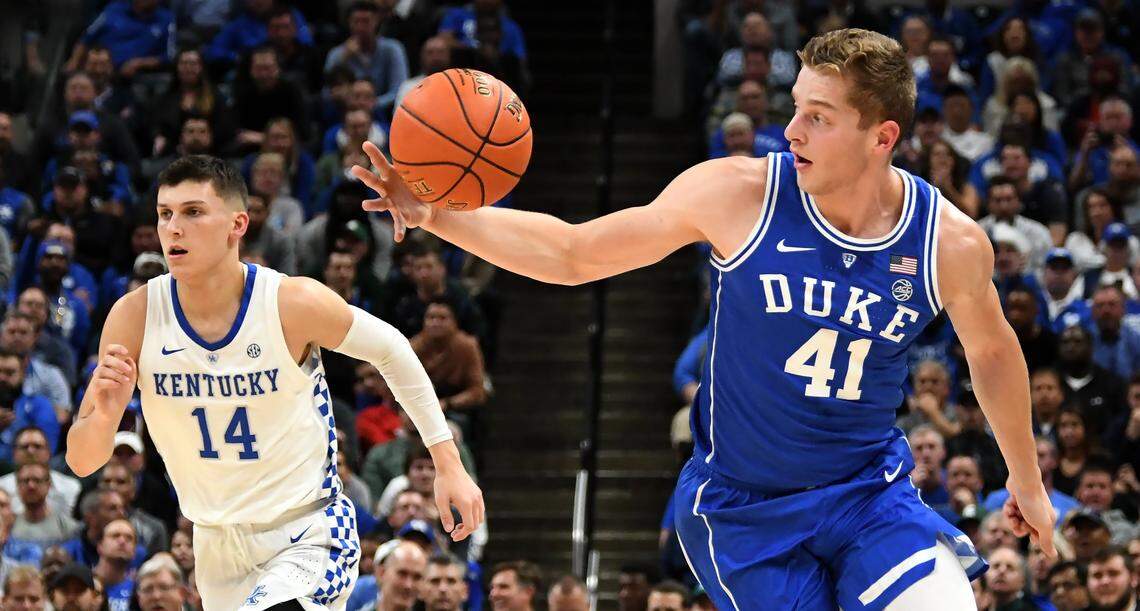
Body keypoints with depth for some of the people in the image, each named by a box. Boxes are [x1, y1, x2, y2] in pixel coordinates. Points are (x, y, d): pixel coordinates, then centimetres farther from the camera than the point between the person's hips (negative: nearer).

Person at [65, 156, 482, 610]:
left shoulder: (295, 303, -19)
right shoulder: (135, 316, -12)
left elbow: (391, 351, 0)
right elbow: (81, 462, -9)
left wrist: (447, 462, 0)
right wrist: (105, 415, -32)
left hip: (310, 534, -4)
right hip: (218, 548, 4)